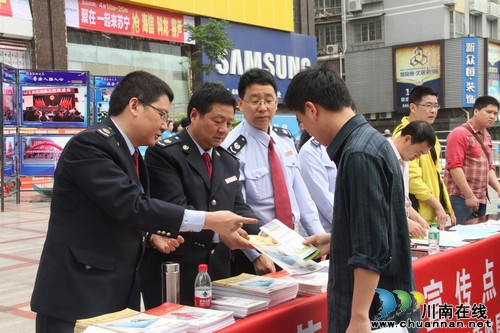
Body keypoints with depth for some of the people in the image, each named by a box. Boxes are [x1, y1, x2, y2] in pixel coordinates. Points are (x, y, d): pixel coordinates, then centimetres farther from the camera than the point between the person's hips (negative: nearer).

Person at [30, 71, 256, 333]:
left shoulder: (129, 154, 13)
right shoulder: (89, 144, -16)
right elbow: (131, 206, -25)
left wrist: (150, 237, 2)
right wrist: (209, 220, -22)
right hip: (77, 297, -8)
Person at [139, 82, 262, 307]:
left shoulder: (229, 162, 14)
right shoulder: (163, 154, -9)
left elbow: (238, 208, 10)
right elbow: (175, 208, -20)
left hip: (218, 273, 7)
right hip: (172, 274, -6)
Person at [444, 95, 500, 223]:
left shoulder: (487, 136, 18)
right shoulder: (460, 134, -9)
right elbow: (455, 167, -17)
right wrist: (469, 196, -17)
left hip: (481, 199, 8)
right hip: (460, 199, -8)